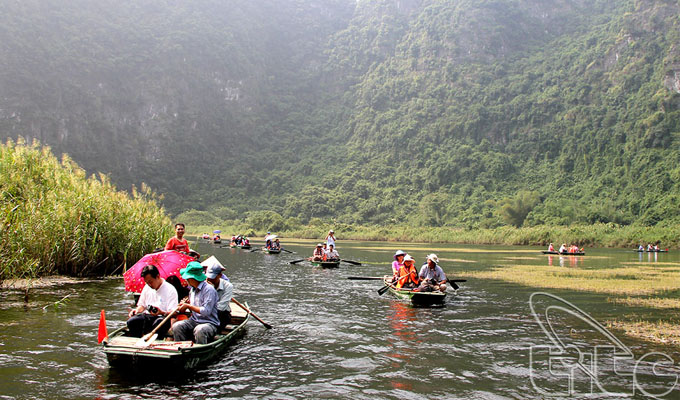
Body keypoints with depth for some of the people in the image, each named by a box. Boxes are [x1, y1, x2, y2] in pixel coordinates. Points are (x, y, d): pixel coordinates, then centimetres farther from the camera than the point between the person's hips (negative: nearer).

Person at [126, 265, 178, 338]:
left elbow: (173, 312, -10)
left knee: (159, 323, -40)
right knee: (131, 321, -25)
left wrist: (162, 313, -29)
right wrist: (137, 310, 4)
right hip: (147, 316, 5)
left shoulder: (170, 289, -4)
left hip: (162, 317, -5)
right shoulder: (147, 287, 16)